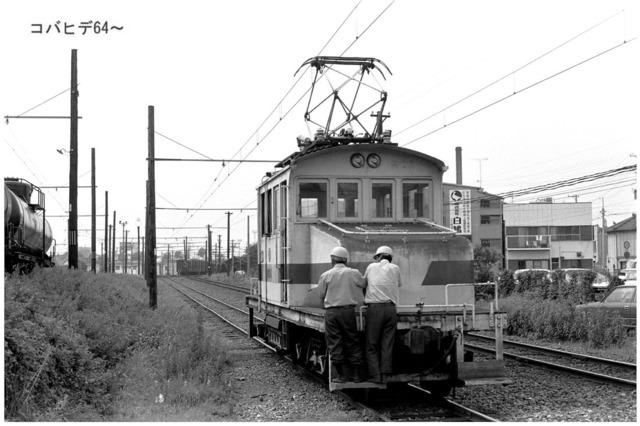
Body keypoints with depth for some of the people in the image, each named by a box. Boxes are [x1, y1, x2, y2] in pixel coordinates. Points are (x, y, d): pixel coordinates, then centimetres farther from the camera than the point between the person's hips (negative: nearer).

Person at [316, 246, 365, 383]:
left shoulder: (326, 275, -1)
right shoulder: (354, 273, 0)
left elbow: (321, 293, 6)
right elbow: (364, 283, 13)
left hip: (331, 311, -1)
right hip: (348, 310, 1)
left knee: (334, 343, 5)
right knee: (352, 342, 10)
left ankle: (342, 375, 5)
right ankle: (357, 374, 11)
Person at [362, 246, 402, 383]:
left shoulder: (371, 267, 10)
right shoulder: (395, 268, 11)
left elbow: (363, 284, 20)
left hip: (374, 308, -2)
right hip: (391, 308, 2)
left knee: (372, 345, 3)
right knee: (387, 344, 6)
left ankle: (375, 375, -5)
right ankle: (385, 372, 1)